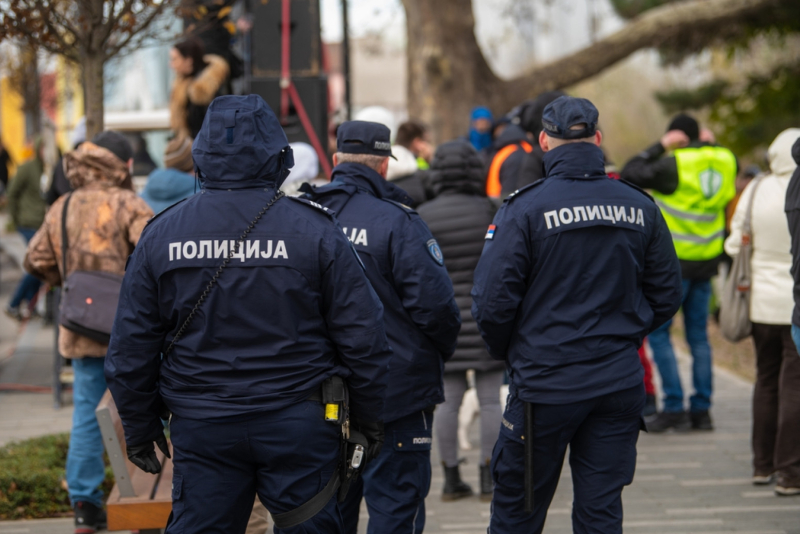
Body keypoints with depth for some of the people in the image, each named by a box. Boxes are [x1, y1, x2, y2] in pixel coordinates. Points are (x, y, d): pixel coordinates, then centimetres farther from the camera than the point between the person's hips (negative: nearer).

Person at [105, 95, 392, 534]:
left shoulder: (162, 234, 2)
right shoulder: (313, 231, -4)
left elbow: (131, 346, 6)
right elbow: (362, 336, -2)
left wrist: (139, 427, 16)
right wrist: (369, 416, 9)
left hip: (201, 430, 2)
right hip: (298, 424, -2)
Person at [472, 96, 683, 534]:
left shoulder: (525, 209, -11)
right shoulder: (640, 208, 2)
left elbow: (492, 301, -12)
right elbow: (666, 296, 8)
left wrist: (505, 351, 7)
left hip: (545, 382, -3)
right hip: (620, 381, 3)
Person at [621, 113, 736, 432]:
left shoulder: (674, 165, -17)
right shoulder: (725, 161, 1)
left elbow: (629, 175, -15)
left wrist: (661, 147, -9)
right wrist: (708, 144, 20)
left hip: (675, 261, -6)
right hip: (706, 261, 6)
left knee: (658, 333, 2)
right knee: (698, 335, 12)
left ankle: (674, 407, -4)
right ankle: (701, 409, 11)